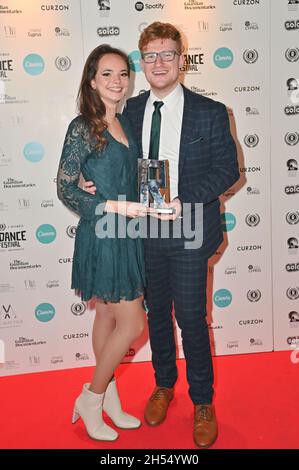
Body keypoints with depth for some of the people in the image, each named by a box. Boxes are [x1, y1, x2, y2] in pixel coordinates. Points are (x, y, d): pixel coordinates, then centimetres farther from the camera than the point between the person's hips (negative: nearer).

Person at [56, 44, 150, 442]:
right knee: (132, 322, -3)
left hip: (125, 234, 7)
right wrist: (114, 207, -21)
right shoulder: (83, 127, -13)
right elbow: (65, 190, -14)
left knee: (109, 317, 16)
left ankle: (109, 398, 31)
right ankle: (91, 400, 17)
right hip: (101, 236, -7)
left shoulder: (124, 124, 9)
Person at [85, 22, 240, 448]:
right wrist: (97, 184, -6)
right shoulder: (131, 110, 5)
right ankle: (163, 385, 40)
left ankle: (203, 402, 25)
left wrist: (185, 202, -19)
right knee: (157, 313, 17)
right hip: (146, 231, 4)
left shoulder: (209, 112, -6)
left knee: (191, 318, 3)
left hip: (189, 230, -3)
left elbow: (227, 169, -7)